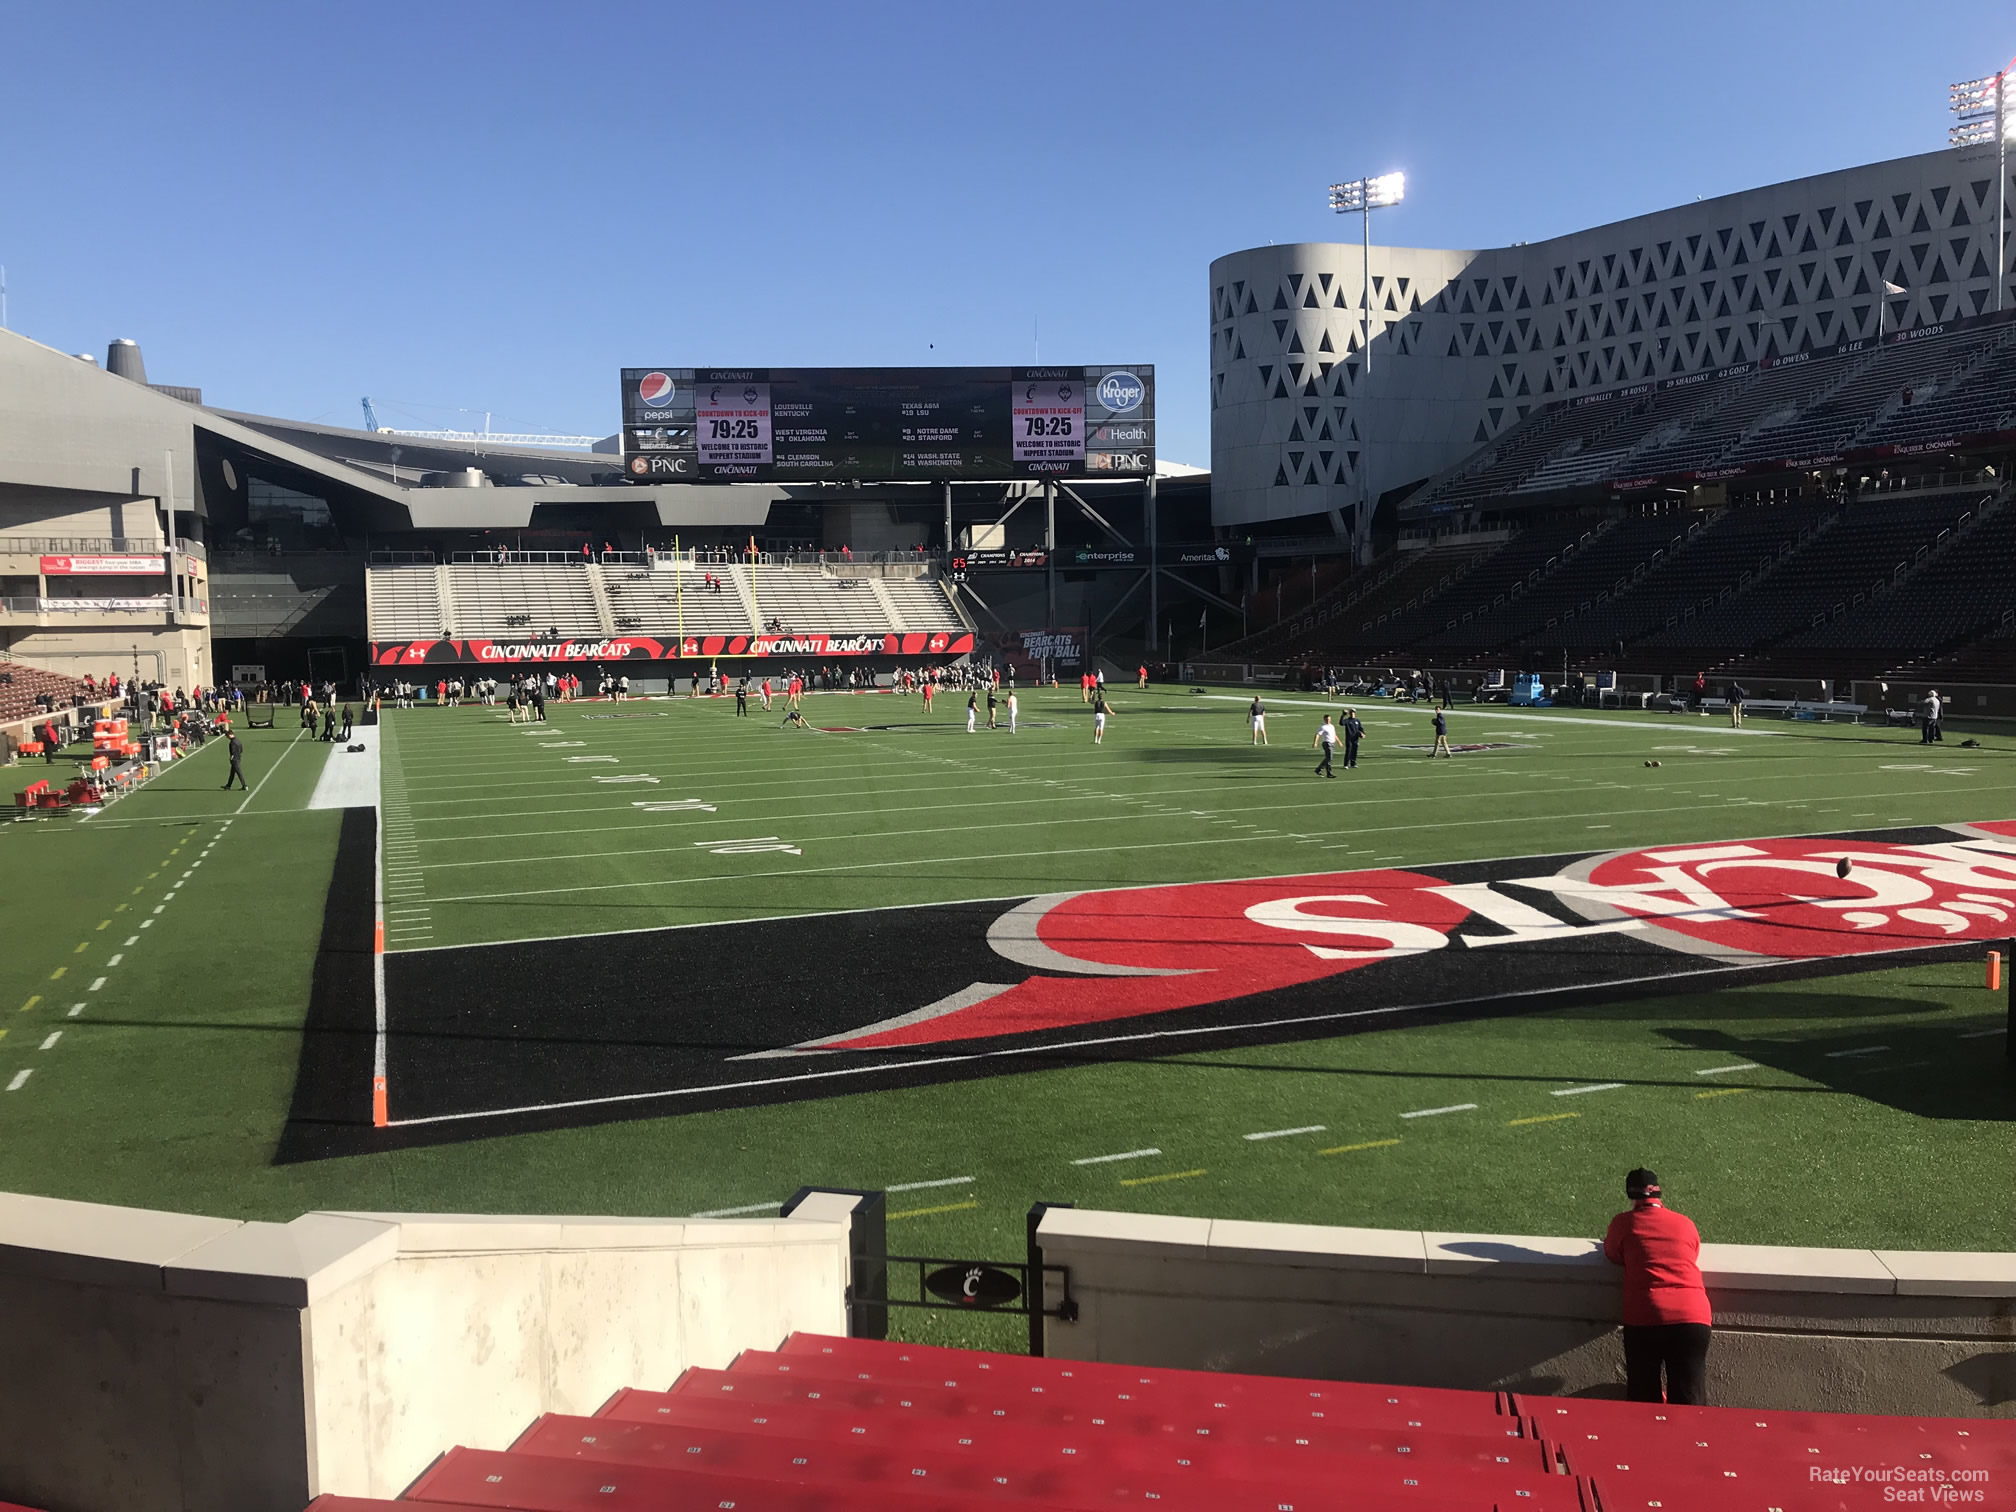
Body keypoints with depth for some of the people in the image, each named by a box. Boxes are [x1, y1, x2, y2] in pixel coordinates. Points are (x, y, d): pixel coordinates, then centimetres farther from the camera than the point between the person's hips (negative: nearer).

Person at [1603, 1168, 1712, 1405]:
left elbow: (1612, 1256, 25)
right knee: (1690, 1402, -1)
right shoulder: (1687, 1224, 16)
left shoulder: (1624, 1223, 8)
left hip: (1645, 1318, -2)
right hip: (1693, 1316, 2)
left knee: (1643, 1397, 11)